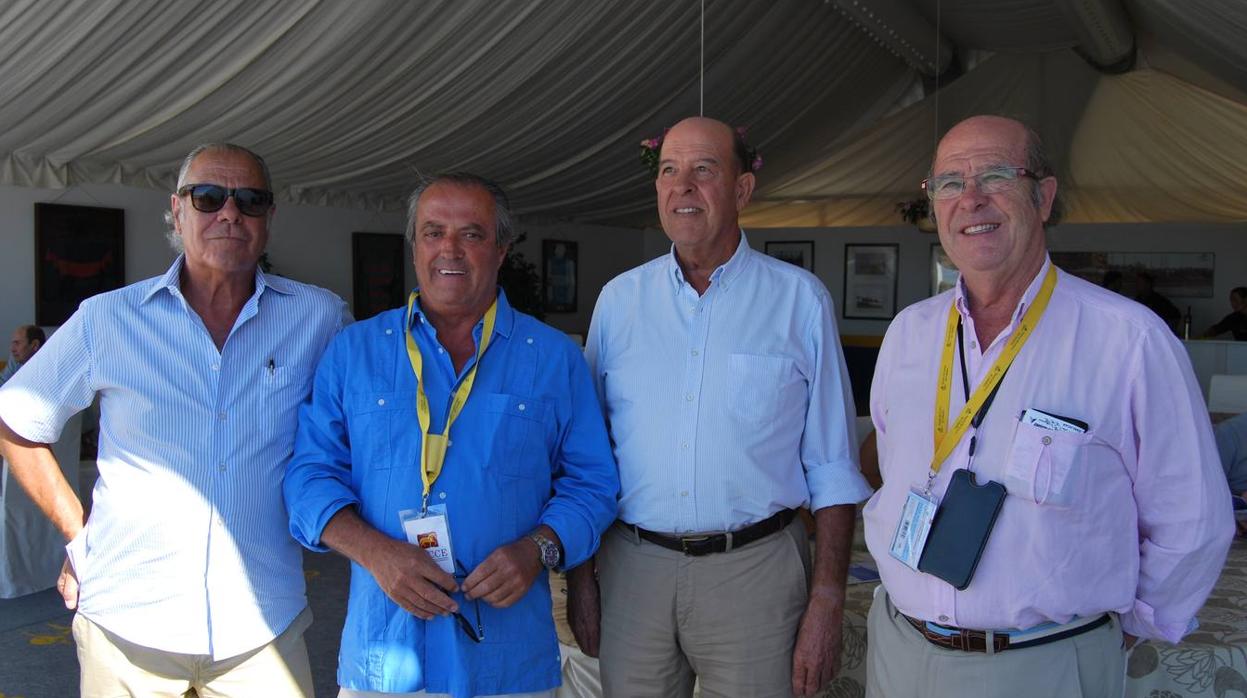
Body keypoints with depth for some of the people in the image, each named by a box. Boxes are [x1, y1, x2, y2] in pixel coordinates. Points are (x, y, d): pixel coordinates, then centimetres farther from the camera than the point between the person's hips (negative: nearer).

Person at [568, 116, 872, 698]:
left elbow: (832, 470, -2)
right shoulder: (619, 299, 5)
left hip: (755, 569, -2)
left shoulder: (801, 300, -2)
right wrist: (579, 575, 5)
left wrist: (827, 601, -7)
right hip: (633, 567, 2)